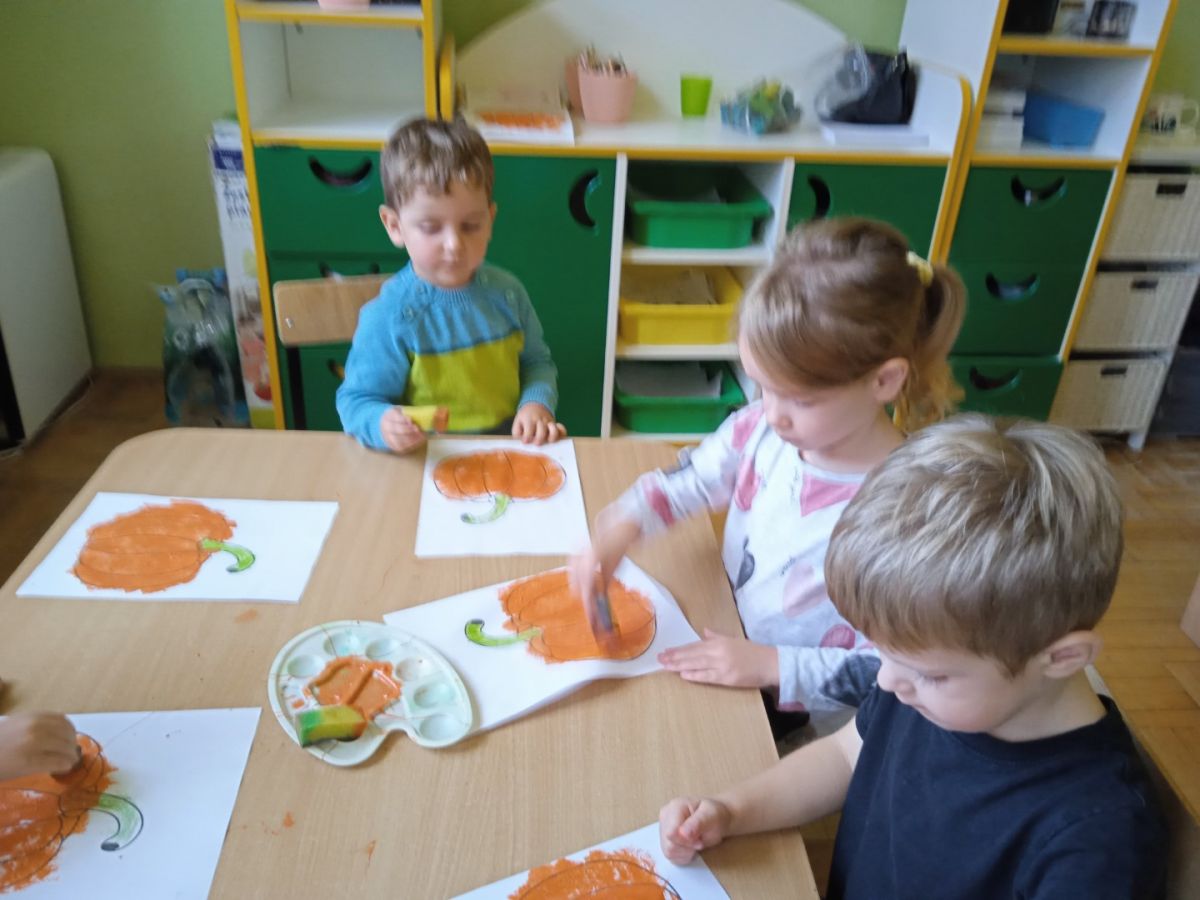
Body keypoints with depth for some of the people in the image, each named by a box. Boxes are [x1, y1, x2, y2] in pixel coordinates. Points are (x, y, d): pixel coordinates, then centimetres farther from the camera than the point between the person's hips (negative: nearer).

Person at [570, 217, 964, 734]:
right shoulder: (762, 430, -14)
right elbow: (685, 484, 1)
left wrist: (771, 665, -27)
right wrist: (619, 530, -16)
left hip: (797, 715, -5)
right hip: (723, 644, 5)